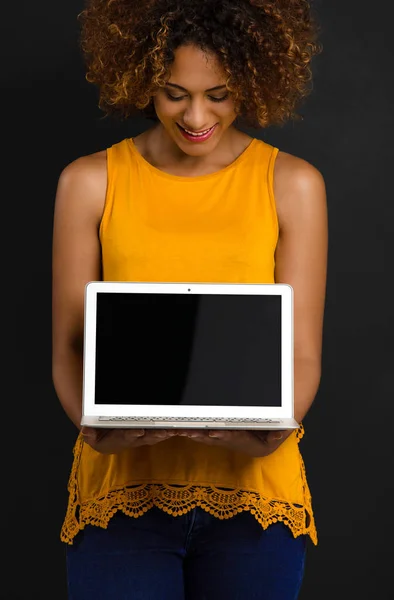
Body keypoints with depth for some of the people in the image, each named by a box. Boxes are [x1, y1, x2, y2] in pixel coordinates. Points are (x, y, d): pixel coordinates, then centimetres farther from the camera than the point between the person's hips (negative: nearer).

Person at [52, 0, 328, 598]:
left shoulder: (292, 185, 1)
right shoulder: (91, 183, 2)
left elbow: (303, 353, -1)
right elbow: (69, 345, 1)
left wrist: (267, 431, -20)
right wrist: (94, 424, -19)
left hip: (254, 487, 1)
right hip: (121, 485, 0)